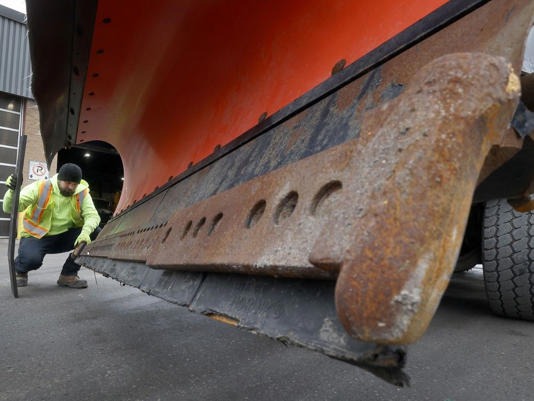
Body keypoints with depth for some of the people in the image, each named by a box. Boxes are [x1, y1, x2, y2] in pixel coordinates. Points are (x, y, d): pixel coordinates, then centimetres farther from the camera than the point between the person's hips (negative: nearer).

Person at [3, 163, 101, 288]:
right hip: (36, 235, -3)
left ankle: (68, 275, -7)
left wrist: (85, 232, -39)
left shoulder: (82, 193, -9)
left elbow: (92, 215, -18)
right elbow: (9, 208, -18)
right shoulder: (40, 188, -17)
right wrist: (12, 191, -41)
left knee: (95, 233, -21)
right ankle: (20, 271, 8)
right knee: (31, 259, -36)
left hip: (64, 237, 3)